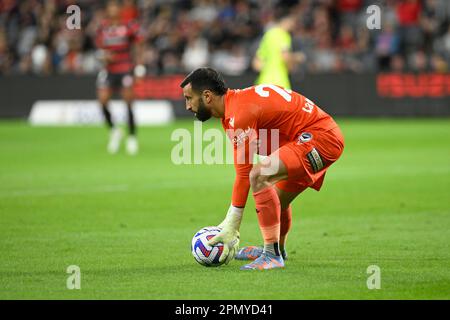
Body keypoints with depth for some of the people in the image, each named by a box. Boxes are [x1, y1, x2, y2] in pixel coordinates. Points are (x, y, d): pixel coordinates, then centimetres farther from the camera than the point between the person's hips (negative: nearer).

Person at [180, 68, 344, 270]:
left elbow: (244, 174, -21)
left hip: (322, 138, -11)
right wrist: (229, 223, 11)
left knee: (259, 176, -25)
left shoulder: (241, 113, -21)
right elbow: (244, 172, 12)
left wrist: (231, 227, -17)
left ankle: (272, 256, -20)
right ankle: (278, 250, 50)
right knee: (276, 200, 24)